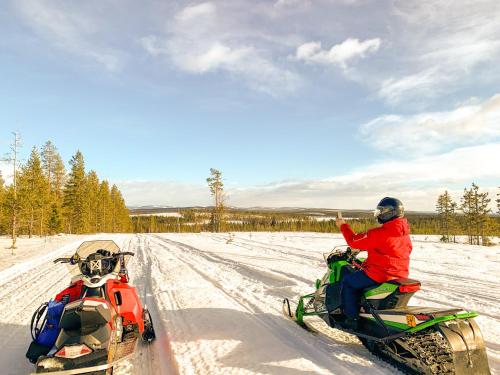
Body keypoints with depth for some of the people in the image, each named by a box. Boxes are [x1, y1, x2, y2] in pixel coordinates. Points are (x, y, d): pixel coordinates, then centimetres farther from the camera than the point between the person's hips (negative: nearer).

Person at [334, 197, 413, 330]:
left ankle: (352, 319, 2)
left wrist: (343, 225, -2)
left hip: (380, 274, -9)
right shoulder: (405, 233, 5)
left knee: (347, 282, 3)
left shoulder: (380, 233, -22)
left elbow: (354, 241, -16)